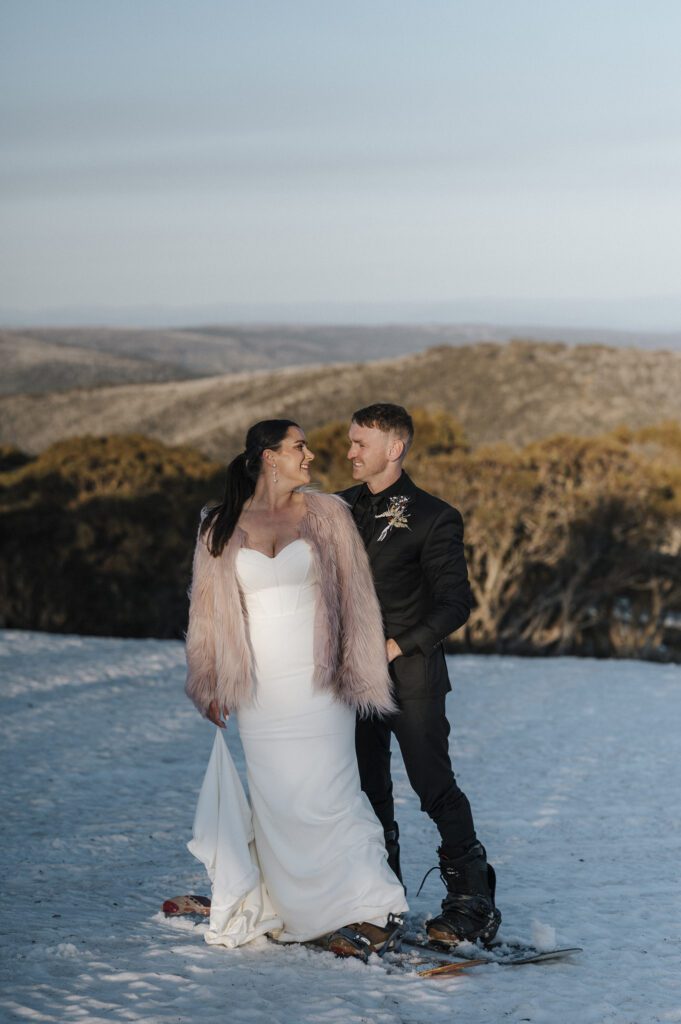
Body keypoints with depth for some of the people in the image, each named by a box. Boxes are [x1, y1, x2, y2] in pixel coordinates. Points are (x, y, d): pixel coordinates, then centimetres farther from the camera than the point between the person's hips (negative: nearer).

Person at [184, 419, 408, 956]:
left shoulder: (326, 515, 4)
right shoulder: (222, 527, 7)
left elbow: (354, 596, 5)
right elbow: (211, 609, 11)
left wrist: (352, 671, 0)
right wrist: (211, 684, 7)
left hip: (317, 681, -2)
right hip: (258, 686, 2)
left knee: (325, 791, -9)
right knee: (275, 801, 2)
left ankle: (368, 908, -3)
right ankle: (303, 912, 11)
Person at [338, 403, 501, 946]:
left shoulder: (433, 518, -9)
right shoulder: (345, 508, 10)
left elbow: (455, 604, -10)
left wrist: (399, 646, -16)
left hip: (410, 675, -6)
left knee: (435, 785, -9)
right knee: (368, 789, 11)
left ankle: (474, 904, -5)